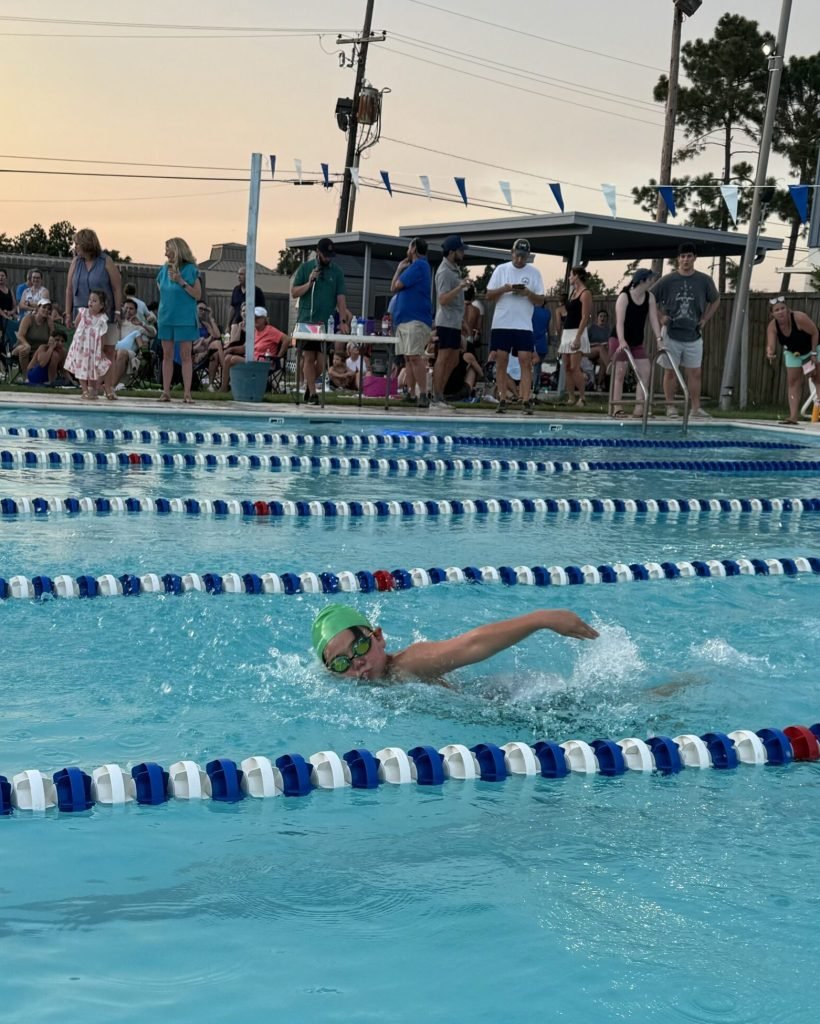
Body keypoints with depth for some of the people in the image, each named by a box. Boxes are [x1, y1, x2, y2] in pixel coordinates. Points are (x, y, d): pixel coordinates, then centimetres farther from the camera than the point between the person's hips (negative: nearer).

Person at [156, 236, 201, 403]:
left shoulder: (190, 269, -6)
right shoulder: (164, 269, 8)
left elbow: (198, 295, -8)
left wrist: (181, 282, -16)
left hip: (185, 319, -4)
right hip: (166, 318, 4)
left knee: (185, 356, -1)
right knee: (167, 355, 6)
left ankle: (187, 393, -1)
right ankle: (166, 392, 8)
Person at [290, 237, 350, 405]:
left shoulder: (337, 272, 7)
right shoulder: (305, 268, 5)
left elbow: (341, 298, 3)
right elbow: (294, 293, 4)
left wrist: (343, 321, -6)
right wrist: (309, 283, -12)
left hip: (326, 322, 1)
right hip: (306, 321, -1)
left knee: (321, 359, -1)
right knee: (308, 357, -4)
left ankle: (309, 385, 22)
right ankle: (312, 394, 1)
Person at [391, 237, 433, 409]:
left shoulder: (419, 266, -9)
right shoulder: (417, 266, 22)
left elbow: (395, 287, -9)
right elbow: (395, 288, 25)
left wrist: (399, 269, 7)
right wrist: (401, 269, 17)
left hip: (415, 320, -10)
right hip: (405, 319, 10)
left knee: (414, 357, -16)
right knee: (408, 358, 8)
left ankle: (423, 394, -19)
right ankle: (411, 393, 10)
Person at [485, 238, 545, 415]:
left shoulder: (534, 273, 6)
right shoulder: (501, 269, 7)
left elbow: (541, 301, 5)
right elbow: (489, 295, 5)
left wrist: (528, 293, -14)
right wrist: (504, 289, -13)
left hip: (524, 326, -1)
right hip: (501, 324, 1)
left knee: (526, 361, -8)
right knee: (501, 361, 1)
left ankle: (526, 401, -10)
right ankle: (502, 400, 6)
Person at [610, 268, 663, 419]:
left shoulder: (650, 298, -1)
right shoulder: (624, 296, -18)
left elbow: (654, 319, -4)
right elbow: (620, 321, -26)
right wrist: (621, 341, -38)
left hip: (637, 342, 6)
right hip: (620, 340, -6)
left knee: (645, 372, -2)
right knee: (620, 373, -7)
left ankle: (639, 408, 1)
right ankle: (617, 408, -5)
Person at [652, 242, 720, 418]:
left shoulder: (704, 281, 0)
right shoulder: (668, 280, -5)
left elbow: (715, 301, 16)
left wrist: (705, 319, 7)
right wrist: (660, 317, -4)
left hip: (694, 336, 1)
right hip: (671, 334, -1)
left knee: (695, 372, 2)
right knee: (670, 371, 2)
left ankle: (696, 407, 6)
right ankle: (670, 406, 8)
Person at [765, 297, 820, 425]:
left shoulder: (799, 318, -35)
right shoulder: (772, 326, -23)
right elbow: (770, 345, -33)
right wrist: (770, 353, -57)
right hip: (793, 353, 5)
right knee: (793, 382, 0)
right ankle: (793, 416, -2)